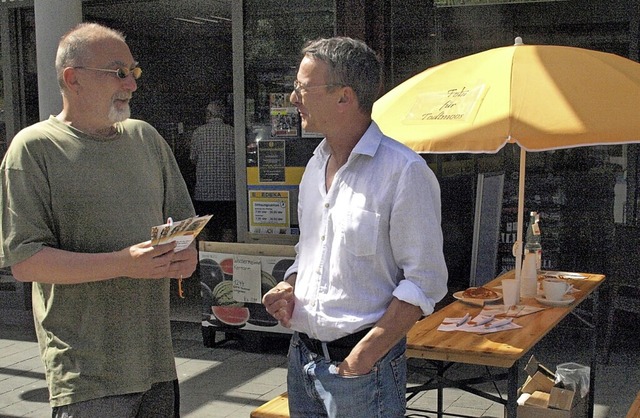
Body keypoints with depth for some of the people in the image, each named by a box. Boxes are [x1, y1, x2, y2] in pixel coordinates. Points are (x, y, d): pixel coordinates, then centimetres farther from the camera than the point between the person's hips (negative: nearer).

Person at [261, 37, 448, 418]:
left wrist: (362, 359, -17)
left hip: (364, 365, -7)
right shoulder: (316, 166, 8)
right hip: (302, 357, 7)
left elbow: (425, 282, -16)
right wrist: (290, 287, 0)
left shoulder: (403, 171, -15)